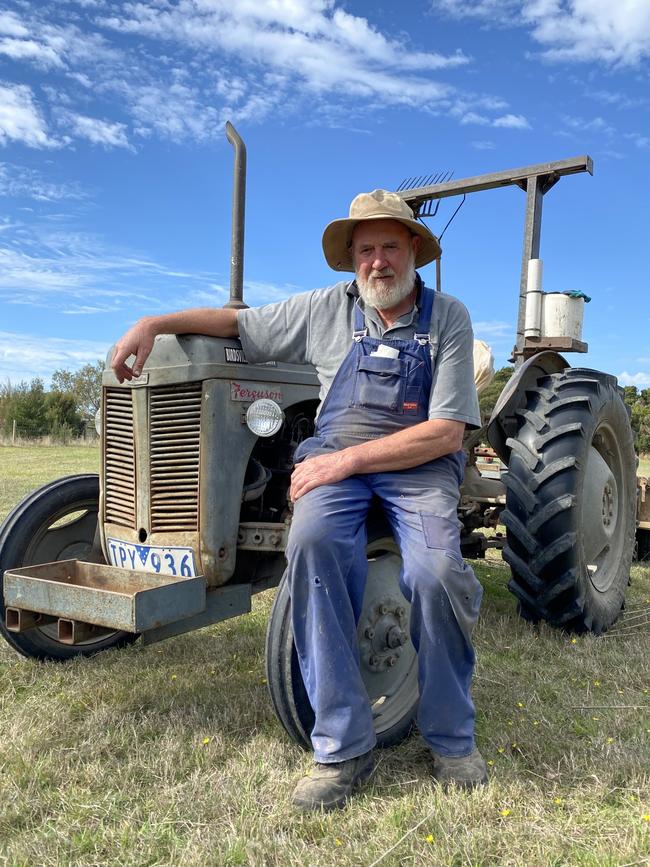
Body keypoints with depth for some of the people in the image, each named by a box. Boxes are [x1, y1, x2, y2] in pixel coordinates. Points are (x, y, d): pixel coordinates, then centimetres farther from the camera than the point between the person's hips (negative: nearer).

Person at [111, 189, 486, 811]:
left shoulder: (447, 317, 2)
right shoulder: (327, 309, 9)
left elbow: (447, 432, -7)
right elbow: (239, 322, 19)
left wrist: (351, 458, -16)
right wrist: (153, 323, 6)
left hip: (419, 463, -1)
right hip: (335, 458, 1)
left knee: (435, 573, -31)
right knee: (313, 542, -33)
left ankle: (451, 740, -3)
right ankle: (342, 746, -19)